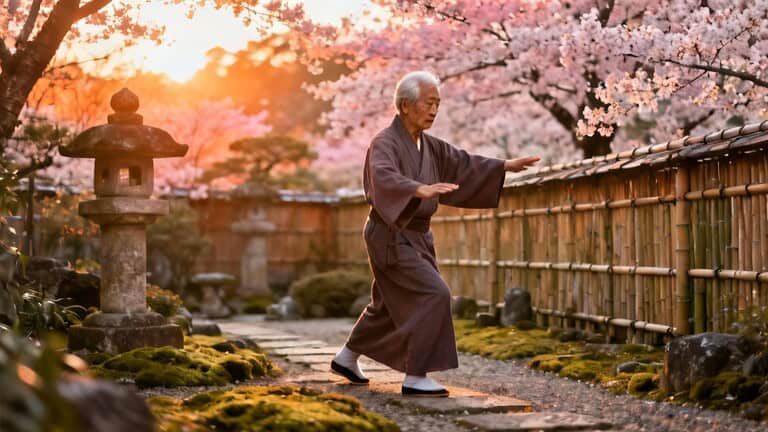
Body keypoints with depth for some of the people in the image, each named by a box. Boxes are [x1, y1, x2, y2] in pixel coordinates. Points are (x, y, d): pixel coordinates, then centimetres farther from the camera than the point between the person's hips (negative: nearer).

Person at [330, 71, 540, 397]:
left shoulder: (428, 145, 8)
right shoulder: (384, 143, -18)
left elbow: (461, 163, 15)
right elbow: (384, 178, -38)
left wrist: (505, 166, 6)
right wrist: (421, 190, -54)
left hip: (414, 236, 9)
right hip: (391, 237, -9)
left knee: (390, 306, 19)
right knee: (435, 294, -18)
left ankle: (346, 358, 37)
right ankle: (415, 377, -12)